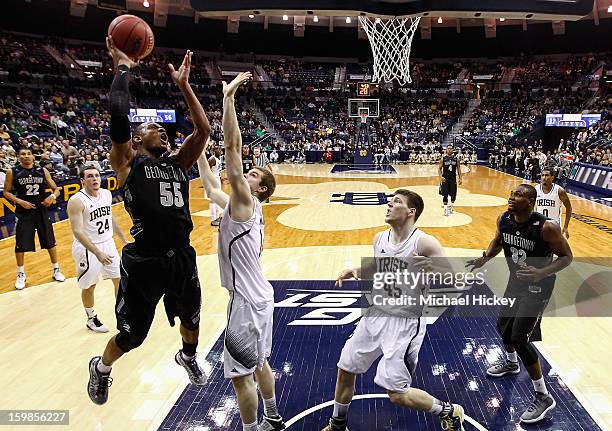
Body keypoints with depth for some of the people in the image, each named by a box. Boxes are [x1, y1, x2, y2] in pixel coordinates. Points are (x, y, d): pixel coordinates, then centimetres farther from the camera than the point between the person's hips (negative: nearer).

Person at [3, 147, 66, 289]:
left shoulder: (43, 171, 1)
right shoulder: (12, 172, -4)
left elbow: (56, 189, 5)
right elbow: (6, 192, 2)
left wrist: (52, 196, -17)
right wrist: (20, 201, -14)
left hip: (42, 211, 2)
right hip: (23, 213, -1)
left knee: (50, 242, 8)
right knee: (20, 245, 5)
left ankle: (56, 270, 25)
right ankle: (21, 274, 23)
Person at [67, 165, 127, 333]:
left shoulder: (107, 194, 0)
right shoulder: (76, 201, -21)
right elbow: (78, 232, -27)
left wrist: (124, 240, 16)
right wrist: (98, 253, -34)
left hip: (107, 244, 6)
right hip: (87, 248, -6)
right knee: (89, 286, 10)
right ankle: (91, 319, 32)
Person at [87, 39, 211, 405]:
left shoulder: (179, 163, 9)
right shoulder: (128, 164, -5)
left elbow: (204, 129, 0)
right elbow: (117, 115, -19)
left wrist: (183, 85, 1)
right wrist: (123, 69, -8)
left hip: (182, 257, 5)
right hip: (143, 262, -5)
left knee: (192, 318, 25)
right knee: (131, 336, 12)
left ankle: (188, 356, 58)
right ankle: (101, 368, 45)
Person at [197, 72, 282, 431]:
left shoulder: (245, 202, -14)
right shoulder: (240, 206, 10)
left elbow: (232, 146, -23)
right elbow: (212, 187, 25)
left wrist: (228, 96, -22)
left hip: (248, 299, -10)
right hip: (257, 294, 10)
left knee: (240, 374, 3)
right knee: (259, 364, 23)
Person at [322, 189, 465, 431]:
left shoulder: (424, 243, -18)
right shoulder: (380, 238, 1)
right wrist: (356, 271, 1)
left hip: (405, 322, -6)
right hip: (376, 314, 6)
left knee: (397, 395, -2)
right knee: (345, 370, 13)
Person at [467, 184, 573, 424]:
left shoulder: (546, 227, -28)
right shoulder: (504, 220, -10)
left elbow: (567, 256, -17)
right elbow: (498, 241, 10)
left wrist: (542, 272, -34)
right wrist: (485, 258, -9)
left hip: (538, 285, -7)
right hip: (516, 281, 7)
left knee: (520, 339, -11)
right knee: (503, 326, 22)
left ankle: (543, 397, 7)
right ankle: (511, 363, 54)